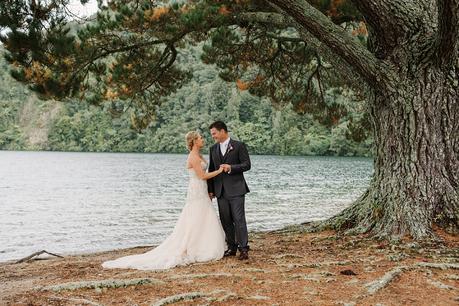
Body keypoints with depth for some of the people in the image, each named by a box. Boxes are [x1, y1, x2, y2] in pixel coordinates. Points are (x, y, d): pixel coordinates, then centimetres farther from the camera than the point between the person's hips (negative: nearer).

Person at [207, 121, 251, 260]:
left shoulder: (238, 145, -2)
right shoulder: (213, 149, 13)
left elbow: (247, 165, -7)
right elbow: (211, 170, 15)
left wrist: (231, 167, -20)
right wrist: (210, 189, 12)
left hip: (236, 189, -5)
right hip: (220, 191, 5)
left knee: (239, 219, -7)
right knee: (225, 220, 7)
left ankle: (243, 248, -2)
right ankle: (231, 247, 16)